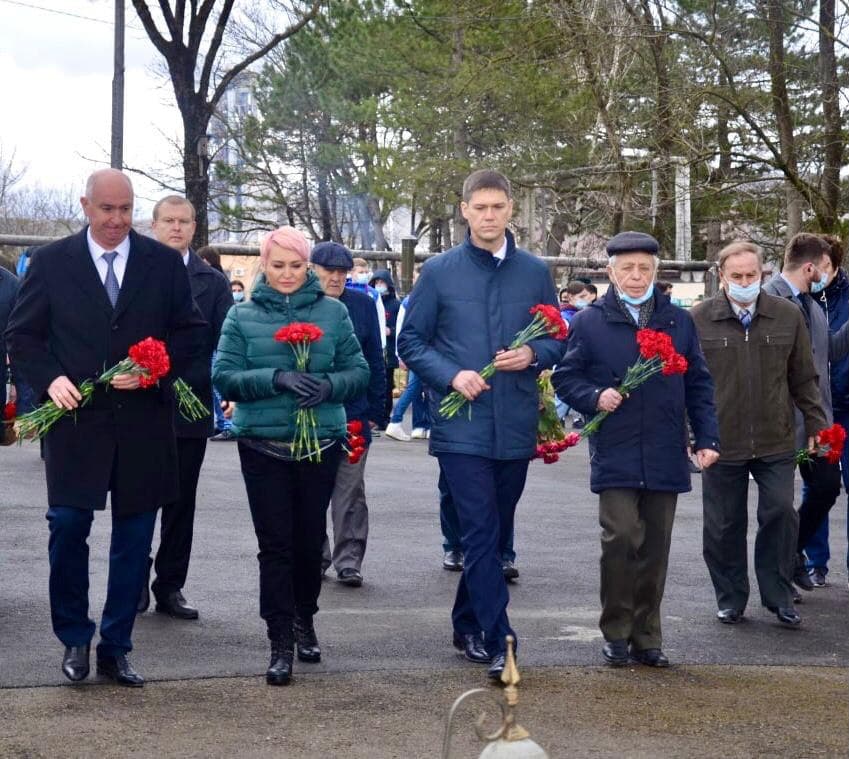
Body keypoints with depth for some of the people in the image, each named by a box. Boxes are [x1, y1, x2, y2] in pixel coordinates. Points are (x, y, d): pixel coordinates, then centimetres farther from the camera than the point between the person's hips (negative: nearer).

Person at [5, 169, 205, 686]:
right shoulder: (52, 262, 3)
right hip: (76, 418, -1)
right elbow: (22, 335, 6)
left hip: (144, 424, 1)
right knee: (68, 526, -8)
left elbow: (191, 331, 8)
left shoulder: (164, 263, 6)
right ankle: (75, 639, 12)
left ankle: (116, 648, 18)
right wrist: (50, 378, -11)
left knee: (134, 538, 6)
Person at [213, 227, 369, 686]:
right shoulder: (242, 315, 3)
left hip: (321, 441, 1)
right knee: (275, 543, -3)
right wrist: (276, 378, -20)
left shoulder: (332, 311, 5)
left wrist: (327, 385, -17)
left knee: (310, 538, 9)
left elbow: (358, 371, 4)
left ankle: (304, 619, 33)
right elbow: (224, 378, -4)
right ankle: (281, 643, 3)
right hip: (263, 445, -1)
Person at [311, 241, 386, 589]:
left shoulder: (363, 305, 3)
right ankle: (315, 557, 22)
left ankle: (349, 560, 6)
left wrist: (375, 409, 2)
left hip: (353, 413, 0)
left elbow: (375, 360, 5)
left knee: (350, 491, 2)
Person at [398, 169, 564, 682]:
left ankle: (468, 624, 28)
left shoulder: (535, 273, 8)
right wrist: (451, 375, -13)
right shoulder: (439, 272, 2)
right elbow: (411, 342, 4)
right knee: (481, 535, -9)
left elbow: (558, 340, 13)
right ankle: (499, 642, -9)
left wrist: (533, 355, -10)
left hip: (516, 425, 3)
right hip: (462, 424, -3)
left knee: (494, 533, 13)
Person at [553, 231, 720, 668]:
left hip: (665, 457, 3)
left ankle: (646, 637, 17)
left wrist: (707, 438, 6)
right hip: (615, 456, -3)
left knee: (655, 547, 6)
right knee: (621, 538, -11)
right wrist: (594, 397, -13)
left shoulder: (679, 322, 11)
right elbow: (565, 377, 6)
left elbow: (698, 385, 13)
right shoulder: (589, 323, 3)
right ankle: (616, 634, 4)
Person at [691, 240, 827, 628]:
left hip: (776, 441, 1)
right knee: (724, 525, 6)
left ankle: (779, 597, 13)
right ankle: (730, 600, 21)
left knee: (780, 514, -3)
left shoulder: (788, 315, 3)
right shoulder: (698, 319, -3)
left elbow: (803, 378, 11)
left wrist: (815, 424, 8)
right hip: (721, 443, -1)